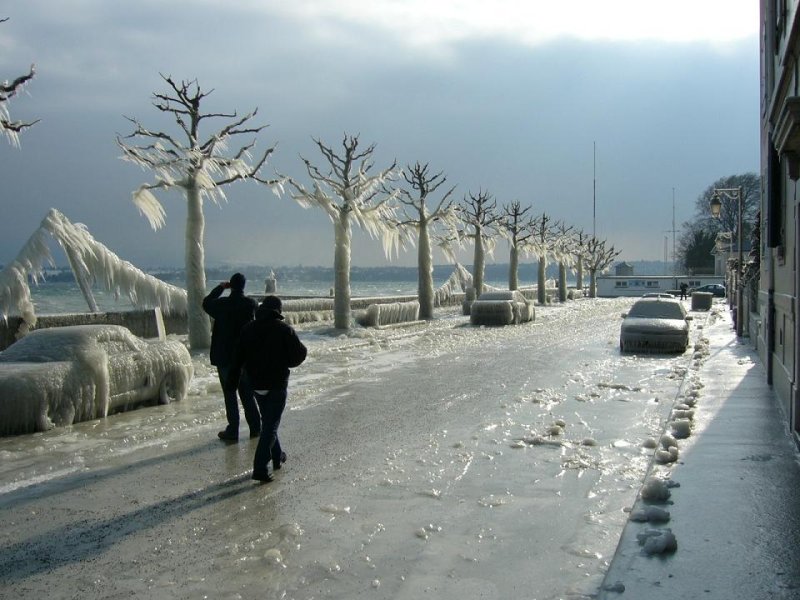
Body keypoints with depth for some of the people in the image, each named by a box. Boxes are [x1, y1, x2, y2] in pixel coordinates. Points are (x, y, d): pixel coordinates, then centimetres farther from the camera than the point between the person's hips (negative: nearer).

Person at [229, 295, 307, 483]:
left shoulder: (248, 328, 3)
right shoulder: (284, 329, -12)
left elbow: (238, 356, 4)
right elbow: (299, 354, -11)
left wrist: (233, 378, 10)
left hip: (255, 383, 5)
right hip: (277, 383, -5)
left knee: (267, 421, 22)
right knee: (271, 424, -3)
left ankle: (277, 456, 34)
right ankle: (260, 467, -11)